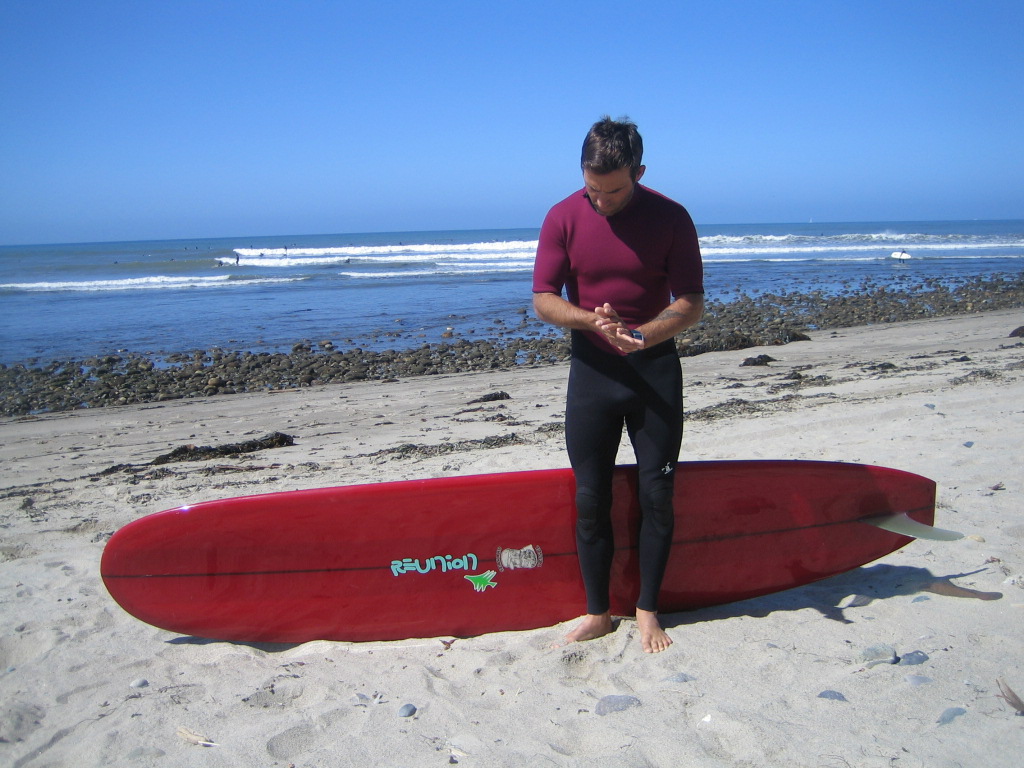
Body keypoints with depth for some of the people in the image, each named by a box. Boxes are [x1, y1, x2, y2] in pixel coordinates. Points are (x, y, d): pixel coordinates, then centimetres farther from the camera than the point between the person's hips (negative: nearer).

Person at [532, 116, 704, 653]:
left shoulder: (671, 218, -7)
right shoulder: (563, 218, -4)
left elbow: (691, 302, -6)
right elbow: (543, 300, -4)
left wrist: (645, 335, -25)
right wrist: (591, 320, -23)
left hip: (656, 368, -1)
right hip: (591, 370, 1)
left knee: (656, 493, 3)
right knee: (590, 497, 4)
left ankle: (648, 611, 19)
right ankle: (597, 614, 17)